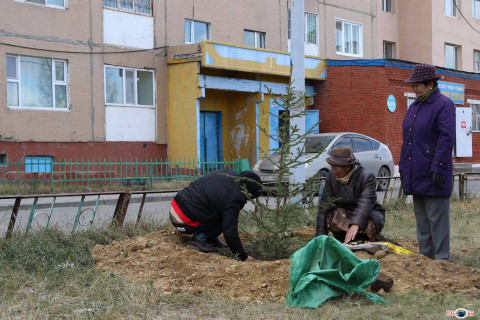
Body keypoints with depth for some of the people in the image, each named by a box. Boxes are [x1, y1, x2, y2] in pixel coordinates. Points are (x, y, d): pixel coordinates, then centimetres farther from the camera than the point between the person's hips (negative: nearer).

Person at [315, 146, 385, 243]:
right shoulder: (331, 177, -6)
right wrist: (320, 235, -19)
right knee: (333, 214, -31)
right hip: (345, 213, 3)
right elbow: (324, 205, -10)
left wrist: (355, 225, -52)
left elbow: (365, 203, -35)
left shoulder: (367, 177, -19)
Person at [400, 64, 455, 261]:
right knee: (421, 217, 13)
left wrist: (439, 168, -21)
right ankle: (425, 254, 21)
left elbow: (447, 138, -16)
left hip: (433, 176, -8)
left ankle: (441, 257, 1)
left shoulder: (443, 105, -8)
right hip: (416, 174, 8)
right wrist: (403, 168, 17)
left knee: (437, 217, -5)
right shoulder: (414, 107, 16)